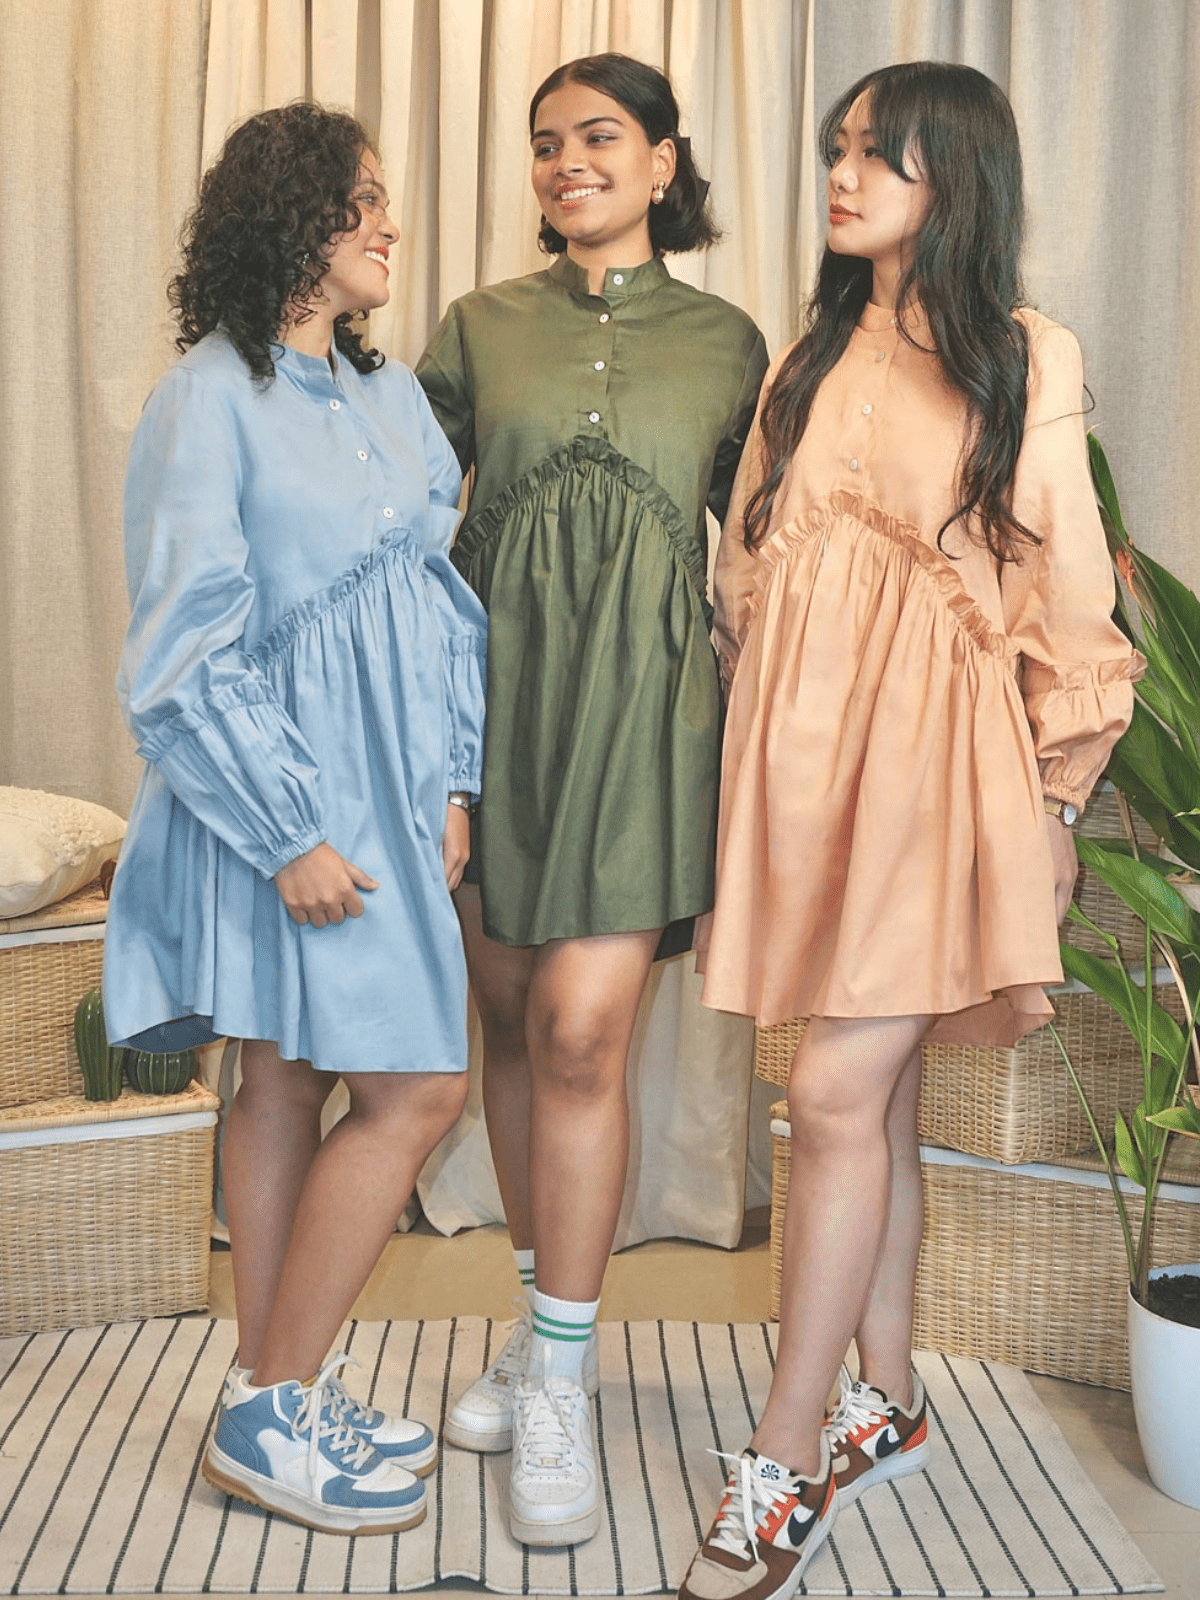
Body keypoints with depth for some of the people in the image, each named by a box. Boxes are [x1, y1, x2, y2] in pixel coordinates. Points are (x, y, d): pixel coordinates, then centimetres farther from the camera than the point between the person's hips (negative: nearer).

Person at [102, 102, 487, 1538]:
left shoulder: (389, 395, 12)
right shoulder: (208, 399, -11)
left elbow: (443, 594, 15)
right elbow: (186, 653, -14)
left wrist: (449, 782, 8)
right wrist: (290, 834, -16)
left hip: (382, 789, 7)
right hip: (282, 794, -7)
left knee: (286, 1078, 12)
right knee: (416, 1086, -6)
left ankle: (274, 1393, 24)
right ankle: (269, 1410, 8)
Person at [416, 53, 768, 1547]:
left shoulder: (726, 341, 9)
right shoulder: (477, 327, 11)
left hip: (643, 696, -2)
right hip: (495, 682, 2)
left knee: (581, 1027, -11)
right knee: (509, 1019, 8)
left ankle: (560, 1385, 3)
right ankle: (544, 1325, 26)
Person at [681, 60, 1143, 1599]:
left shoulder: (1022, 364, 2)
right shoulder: (812, 357, 15)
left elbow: (1066, 585, 1)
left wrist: (1059, 782, 0)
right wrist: (758, 744, 12)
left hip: (929, 749, -4)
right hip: (802, 741, 5)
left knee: (837, 1096, -10)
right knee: (875, 1093, 10)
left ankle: (786, 1464, 1)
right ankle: (885, 1400, 24)